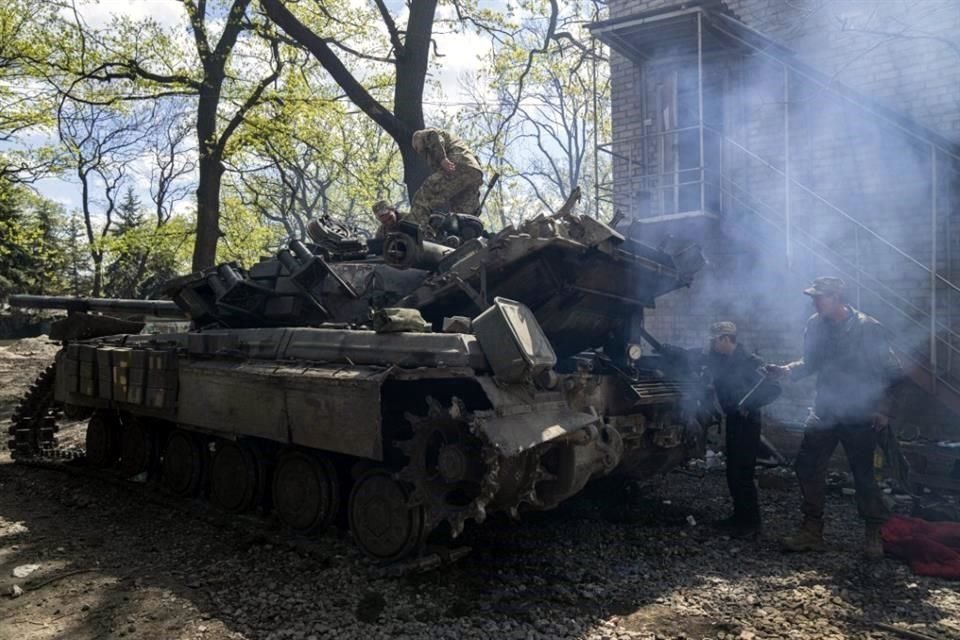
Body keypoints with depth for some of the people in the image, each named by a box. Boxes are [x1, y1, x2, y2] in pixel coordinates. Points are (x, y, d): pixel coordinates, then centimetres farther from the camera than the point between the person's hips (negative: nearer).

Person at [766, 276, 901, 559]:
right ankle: (811, 530, 11)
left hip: (859, 416, -4)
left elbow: (891, 372, -7)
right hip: (824, 411, 5)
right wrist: (786, 370, -6)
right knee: (808, 466, 0)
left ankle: (875, 534, 21)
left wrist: (883, 411, -12)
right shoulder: (816, 326, 1)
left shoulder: (869, 329, -12)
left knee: (863, 473, 3)